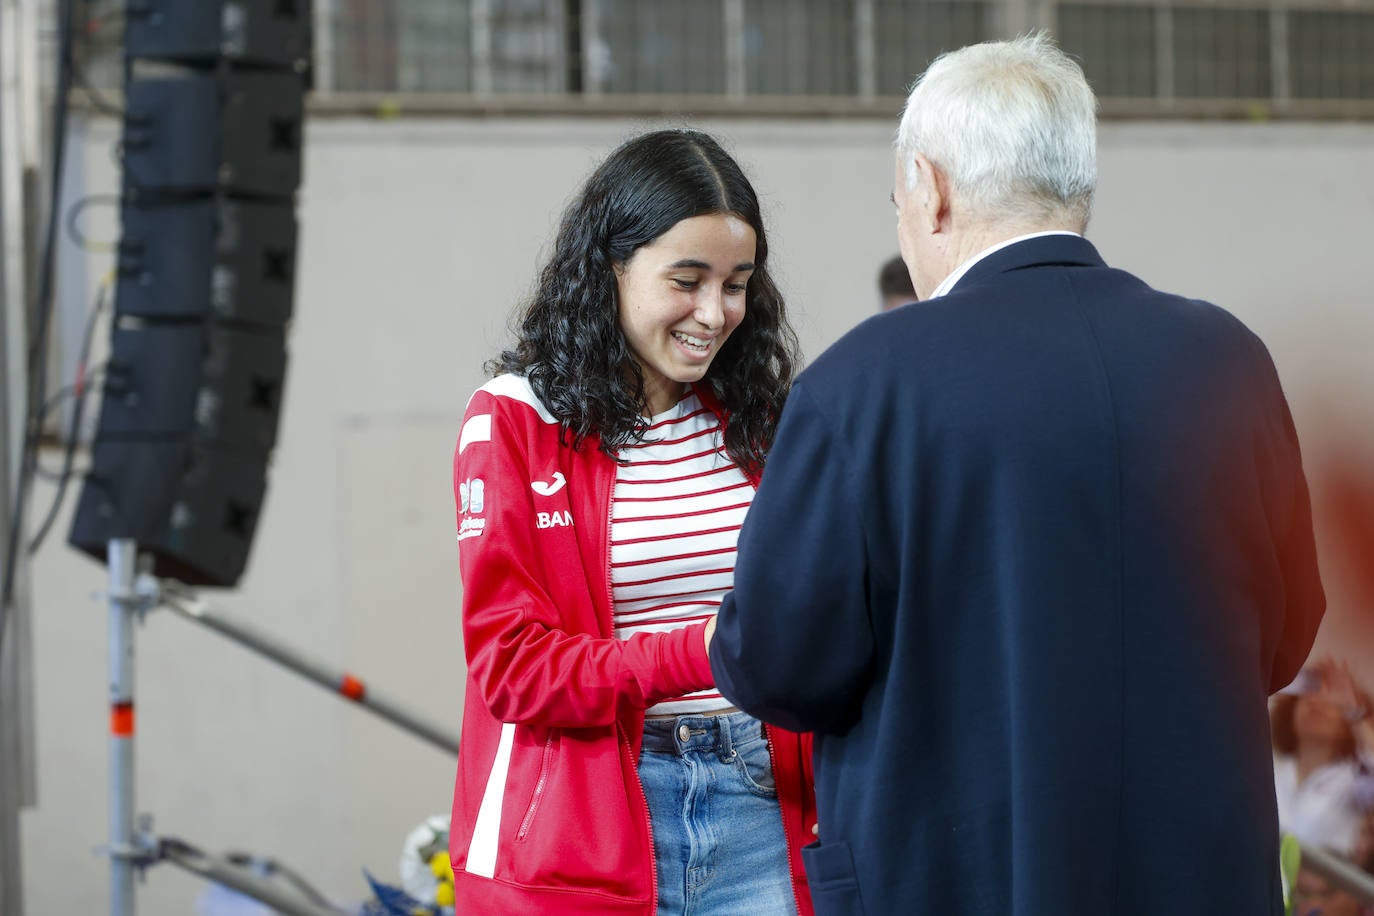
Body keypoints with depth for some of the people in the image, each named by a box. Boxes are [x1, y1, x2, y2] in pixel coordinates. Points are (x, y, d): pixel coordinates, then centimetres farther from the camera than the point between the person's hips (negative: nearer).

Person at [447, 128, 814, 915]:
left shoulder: (762, 421, 11)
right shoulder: (514, 424, -1)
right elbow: (513, 664, -7)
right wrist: (698, 653, -22)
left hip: (755, 796, 3)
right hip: (584, 832, -3)